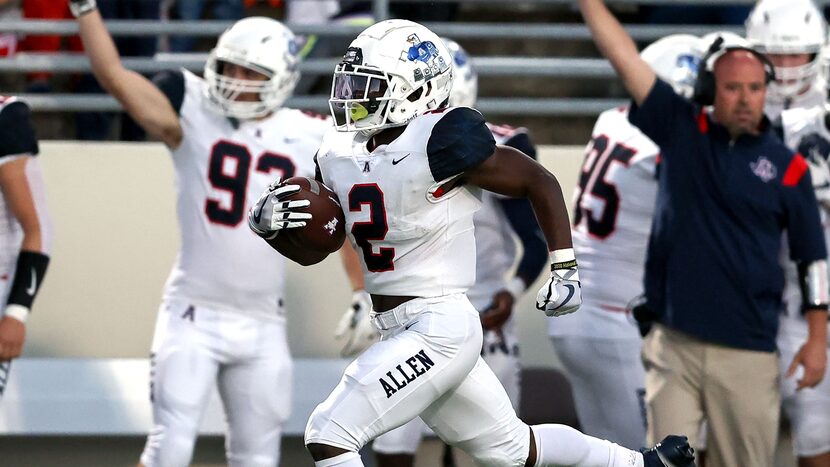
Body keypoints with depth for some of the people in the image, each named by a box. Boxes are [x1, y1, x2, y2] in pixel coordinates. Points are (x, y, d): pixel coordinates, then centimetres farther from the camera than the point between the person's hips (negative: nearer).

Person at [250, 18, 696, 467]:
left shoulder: (440, 142, -17)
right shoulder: (340, 153, 5)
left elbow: (539, 181, -7)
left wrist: (565, 271, -6)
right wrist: (270, 215, -8)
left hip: (440, 329, -8)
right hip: (398, 331, 8)